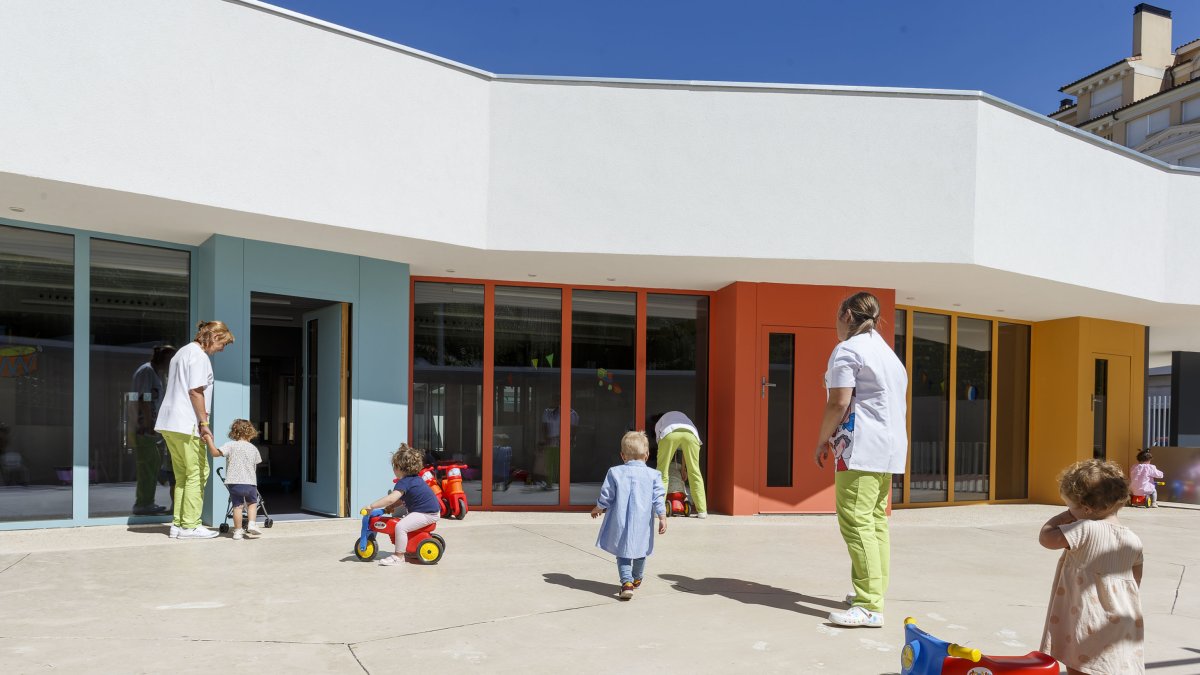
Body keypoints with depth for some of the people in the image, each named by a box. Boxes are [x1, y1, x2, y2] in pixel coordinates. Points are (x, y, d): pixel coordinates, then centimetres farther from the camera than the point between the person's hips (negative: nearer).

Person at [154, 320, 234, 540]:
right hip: (186, 425, -10)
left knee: (182, 475, 13)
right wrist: (204, 423, -16)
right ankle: (190, 525, -3)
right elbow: (195, 391, -17)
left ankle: (178, 524, 13)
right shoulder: (199, 355, -10)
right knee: (197, 473, -4)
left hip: (169, 423, 10)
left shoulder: (182, 353, 22)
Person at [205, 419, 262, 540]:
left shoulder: (231, 445, -1)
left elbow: (215, 453, -12)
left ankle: (238, 531, 7)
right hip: (250, 482, 2)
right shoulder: (253, 448, 10)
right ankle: (252, 525, 7)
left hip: (234, 482, -1)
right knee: (252, 503, 21)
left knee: (237, 505, 6)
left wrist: (209, 440, -3)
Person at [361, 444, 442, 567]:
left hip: (427, 514, -11)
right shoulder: (415, 478, 14)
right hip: (432, 511, 11)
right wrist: (391, 507, 7)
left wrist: (371, 506, -25)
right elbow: (402, 499, 21)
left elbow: (391, 499, -29)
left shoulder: (404, 482, -17)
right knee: (404, 521, 29)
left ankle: (399, 556, -12)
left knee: (401, 526, -21)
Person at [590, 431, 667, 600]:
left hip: (620, 523, -1)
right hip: (642, 524, 2)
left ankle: (627, 582, -13)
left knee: (622, 554, 6)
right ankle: (637, 579, 42)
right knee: (640, 552, 22)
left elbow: (606, 497, 1)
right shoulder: (653, 475, -1)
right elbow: (658, 499, -5)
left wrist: (597, 509, 17)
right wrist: (662, 518, 1)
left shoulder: (615, 472, -2)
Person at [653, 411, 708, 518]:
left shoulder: (659, 423, 40)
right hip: (691, 433, 2)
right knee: (695, 473, 11)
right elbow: (686, 451, 44)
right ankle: (702, 511, 10)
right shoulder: (684, 417, 45)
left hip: (669, 433, -2)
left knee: (662, 473, 8)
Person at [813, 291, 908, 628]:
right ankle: (874, 591, 20)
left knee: (856, 522, -11)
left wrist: (822, 441, -5)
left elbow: (839, 402, -15)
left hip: (860, 447, -10)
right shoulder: (888, 352, 22)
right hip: (890, 446, 10)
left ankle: (870, 607, -14)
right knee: (876, 520, 14)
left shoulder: (847, 349, -7)